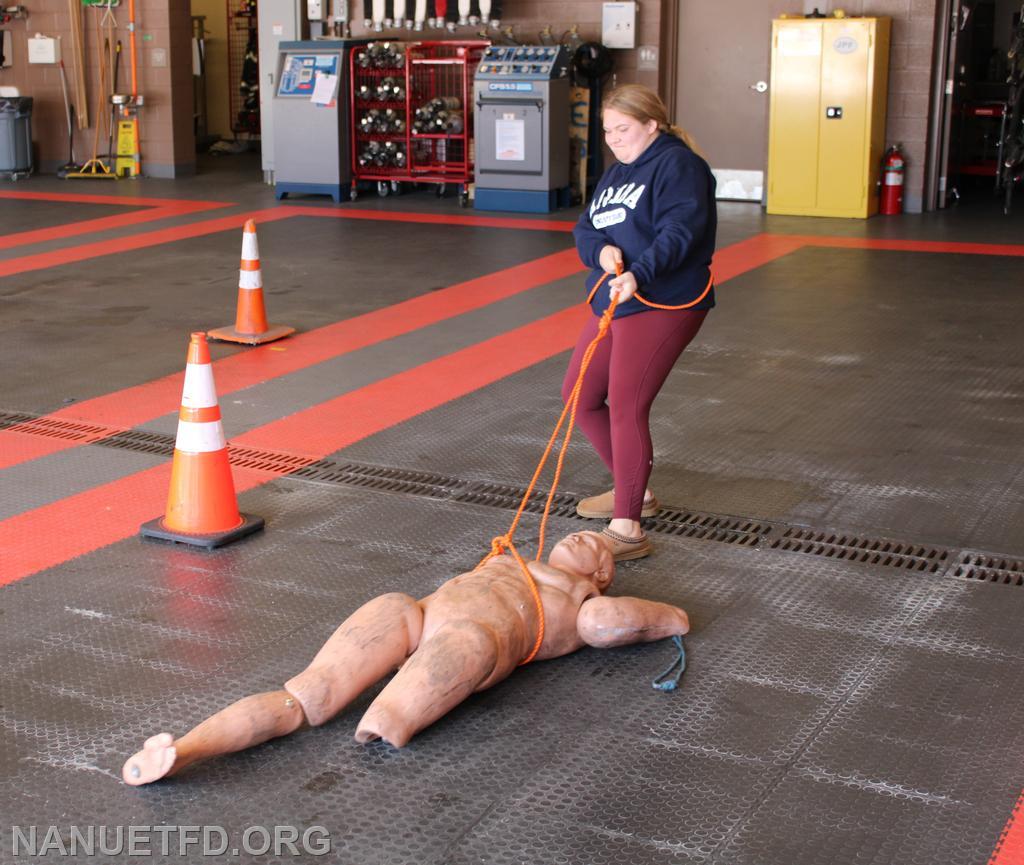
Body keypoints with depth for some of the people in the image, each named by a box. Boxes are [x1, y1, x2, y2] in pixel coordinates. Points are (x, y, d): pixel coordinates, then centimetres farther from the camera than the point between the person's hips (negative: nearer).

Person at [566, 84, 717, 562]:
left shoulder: (677, 165, -11)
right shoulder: (616, 173, 18)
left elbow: (680, 230, -25)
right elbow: (584, 228, 9)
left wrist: (640, 274, -40)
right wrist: (601, 250, -14)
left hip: (661, 306, -10)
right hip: (612, 303, 10)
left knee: (626, 406, -16)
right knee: (580, 395, 15)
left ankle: (627, 528, -13)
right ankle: (633, 489, 31)